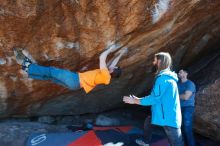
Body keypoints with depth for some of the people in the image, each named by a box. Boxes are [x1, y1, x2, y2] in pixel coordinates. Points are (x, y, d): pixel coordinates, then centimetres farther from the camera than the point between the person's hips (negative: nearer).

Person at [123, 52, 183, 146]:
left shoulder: (163, 78, -20)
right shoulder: (167, 77, 14)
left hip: (169, 118, -11)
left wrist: (134, 101, -9)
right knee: (148, 121, 30)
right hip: (168, 115, 11)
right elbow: (157, 97, 18)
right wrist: (138, 99, 16)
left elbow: (154, 98, -20)